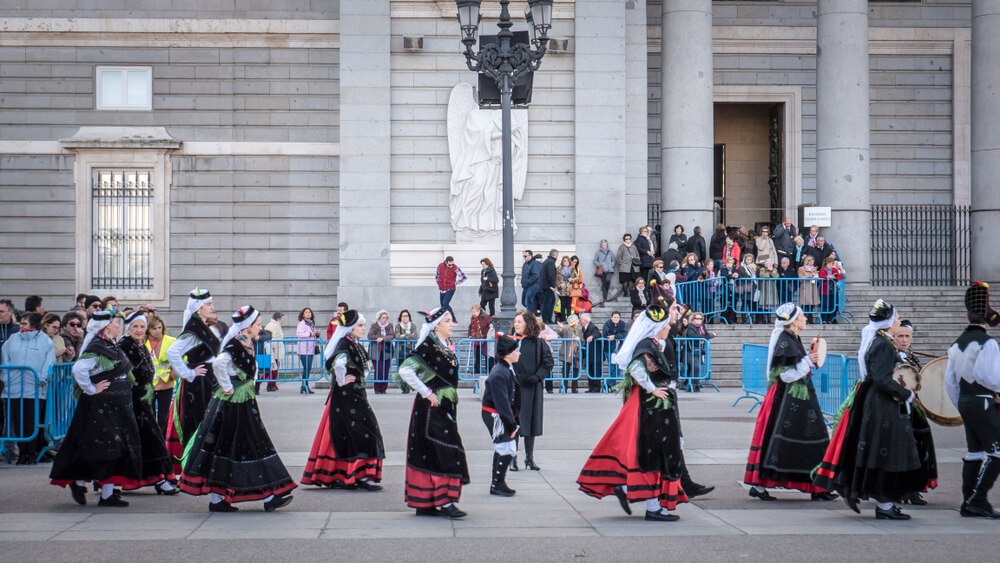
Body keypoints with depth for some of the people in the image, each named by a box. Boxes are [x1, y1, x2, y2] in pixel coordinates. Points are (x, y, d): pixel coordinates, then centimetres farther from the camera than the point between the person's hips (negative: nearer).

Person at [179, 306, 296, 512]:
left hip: (242, 404, 9)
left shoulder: (244, 344, 12)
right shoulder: (238, 345, -17)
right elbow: (218, 364, -31)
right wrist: (227, 387, -20)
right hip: (235, 406, -9)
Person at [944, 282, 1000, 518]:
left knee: (974, 452, 13)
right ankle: (978, 500, -10)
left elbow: (950, 381, 14)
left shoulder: (956, 344, 11)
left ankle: (969, 503, 13)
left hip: (964, 402, 8)